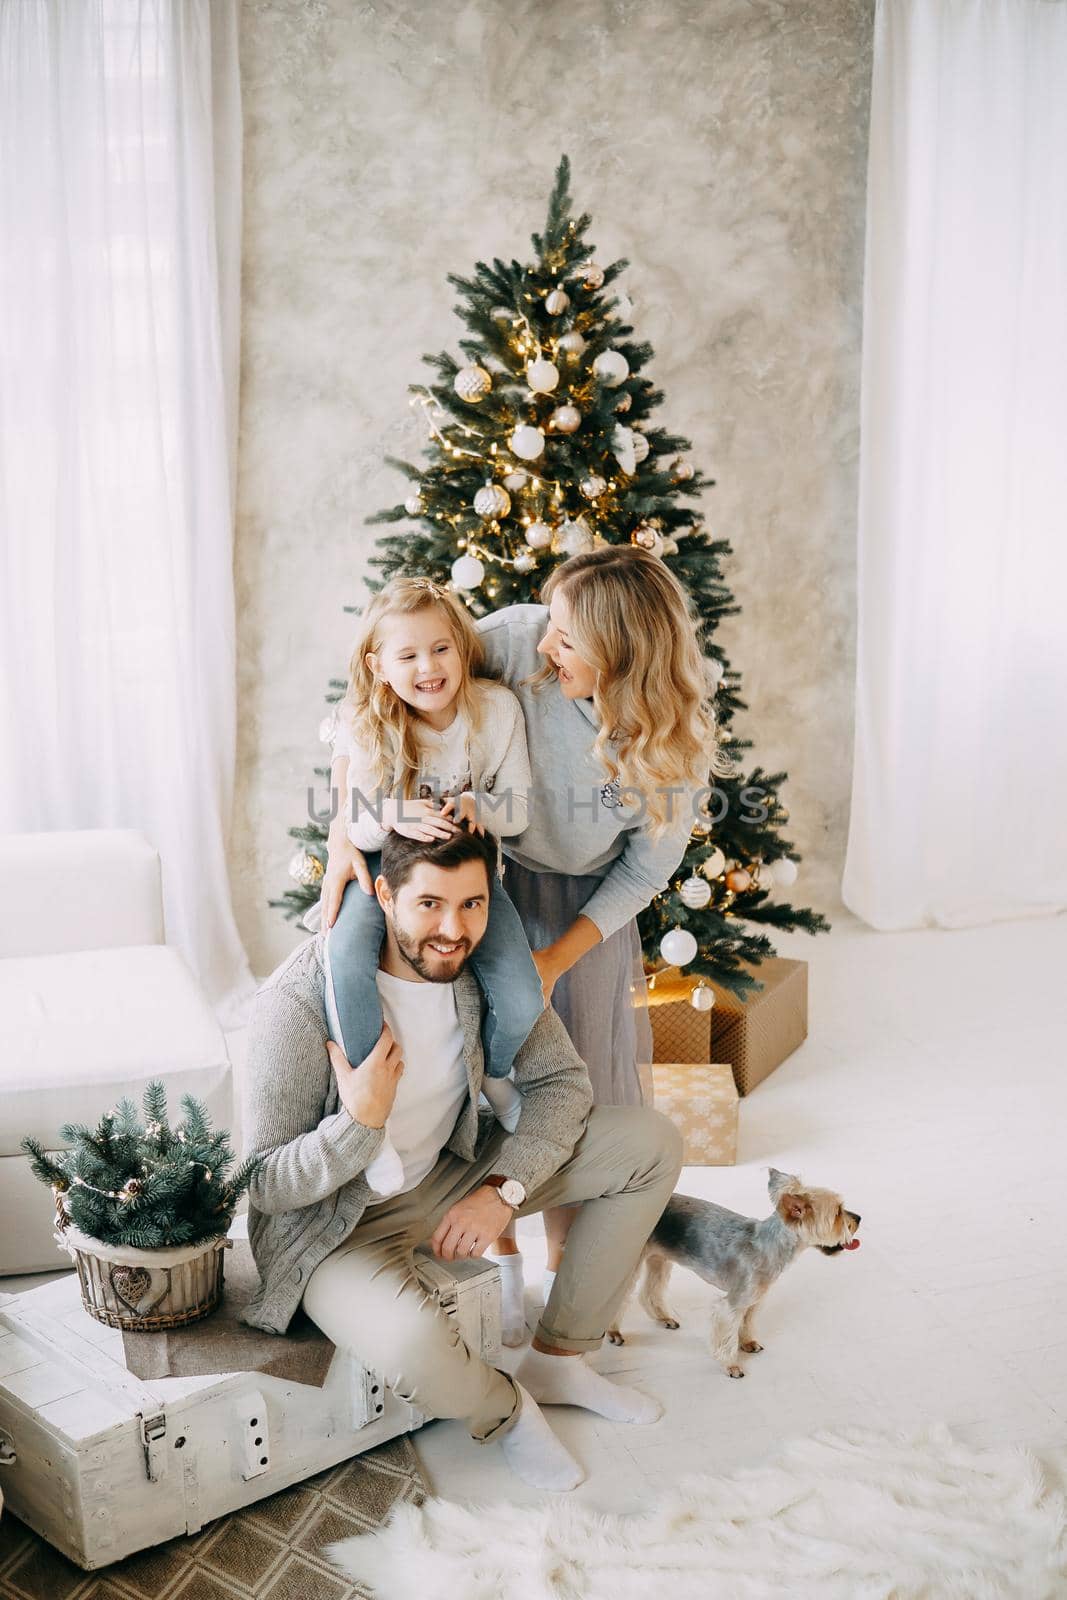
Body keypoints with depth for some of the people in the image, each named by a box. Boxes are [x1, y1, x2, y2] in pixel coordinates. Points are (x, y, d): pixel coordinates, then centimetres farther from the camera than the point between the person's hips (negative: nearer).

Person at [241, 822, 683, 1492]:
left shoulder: (487, 966, -13)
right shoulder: (299, 1002, -28)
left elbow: (562, 1082, -6)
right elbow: (267, 1185, -20)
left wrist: (504, 1190, -20)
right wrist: (361, 1120, -38)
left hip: (451, 1178, 6)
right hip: (339, 1222, -5)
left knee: (653, 1142, -4)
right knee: (414, 1344, -39)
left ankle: (557, 1359, 9)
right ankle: (504, 1409, 1)